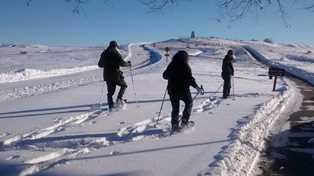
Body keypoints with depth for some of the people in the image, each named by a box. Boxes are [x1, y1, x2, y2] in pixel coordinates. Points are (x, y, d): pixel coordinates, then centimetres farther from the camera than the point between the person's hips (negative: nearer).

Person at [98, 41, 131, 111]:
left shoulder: (104, 53, 10)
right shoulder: (116, 53, -9)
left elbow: (100, 64, 16)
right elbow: (122, 63, -17)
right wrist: (128, 64, 2)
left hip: (107, 76, 5)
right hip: (116, 74, -5)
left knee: (110, 92, 10)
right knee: (124, 85, 17)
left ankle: (110, 106, 4)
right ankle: (119, 98, 1)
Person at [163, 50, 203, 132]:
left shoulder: (171, 66, 3)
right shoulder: (185, 66, -12)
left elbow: (164, 75, 12)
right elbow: (190, 79, -18)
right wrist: (196, 87, -10)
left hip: (172, 91, 4)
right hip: (183, 90, -4)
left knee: (175, 108, 13)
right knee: (189, 103, 19)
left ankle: (174, 126, 13)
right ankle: (184, 121, 12)